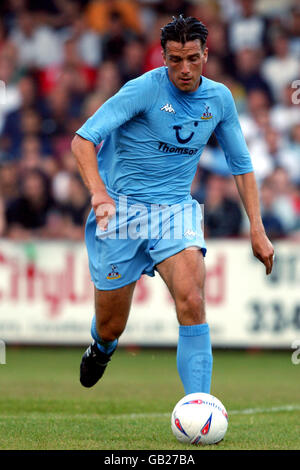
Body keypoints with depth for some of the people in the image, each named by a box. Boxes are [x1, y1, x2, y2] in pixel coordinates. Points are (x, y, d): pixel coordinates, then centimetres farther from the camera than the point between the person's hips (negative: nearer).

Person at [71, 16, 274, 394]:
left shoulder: (219, 98, 2)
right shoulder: (145, 89, -14)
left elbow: (241, 164, 14)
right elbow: (83, 140, -20)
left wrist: (257, 229, 6)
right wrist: (98, 191, -37)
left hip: (176, 210, 3)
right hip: (122, 207, -3)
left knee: (192, 302, -23)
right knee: (110, 327, 4)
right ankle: (101, 348, 44)